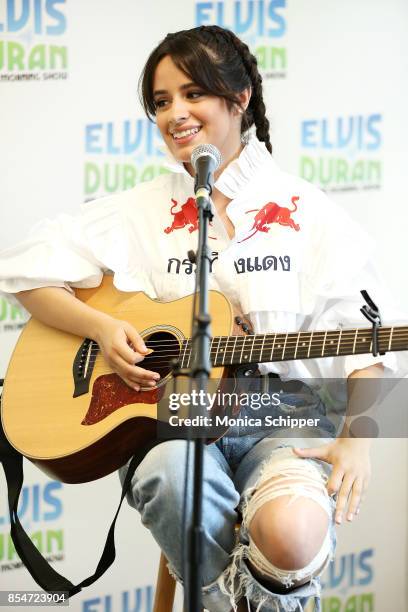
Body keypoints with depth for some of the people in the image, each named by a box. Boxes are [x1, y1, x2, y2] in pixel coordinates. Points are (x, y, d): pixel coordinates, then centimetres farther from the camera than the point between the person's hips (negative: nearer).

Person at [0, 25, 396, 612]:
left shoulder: (306, 213, 7)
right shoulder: (137, 213, 12)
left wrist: (356, 437, -15)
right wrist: (103, 328, -5)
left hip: (285, 416, -1)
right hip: (172, 416, 2)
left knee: (290, 535, -36)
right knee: (171, 473, -37)